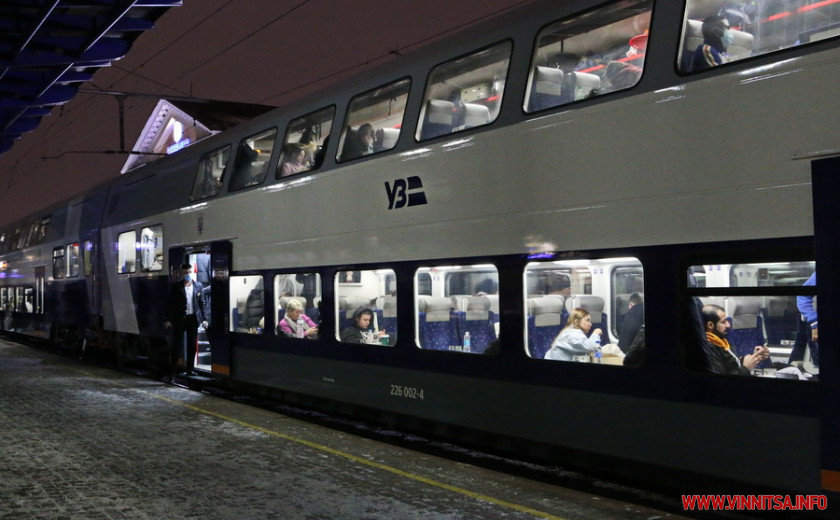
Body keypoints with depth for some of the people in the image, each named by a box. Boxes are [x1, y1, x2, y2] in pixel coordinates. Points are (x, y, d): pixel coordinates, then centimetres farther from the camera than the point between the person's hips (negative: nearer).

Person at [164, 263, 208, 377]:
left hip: (193, 319, 3)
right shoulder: (176, 287, -2)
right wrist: (167, 319, -7)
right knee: (177, 345, -1)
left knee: (192, 345, 9)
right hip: (179, 319, -3)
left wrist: (204, 318, 3)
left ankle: (190, 369, 19)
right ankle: (173, 370, 5)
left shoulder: (198, 286, 6)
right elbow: (170, 304, -2)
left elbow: (202, 303, 9)